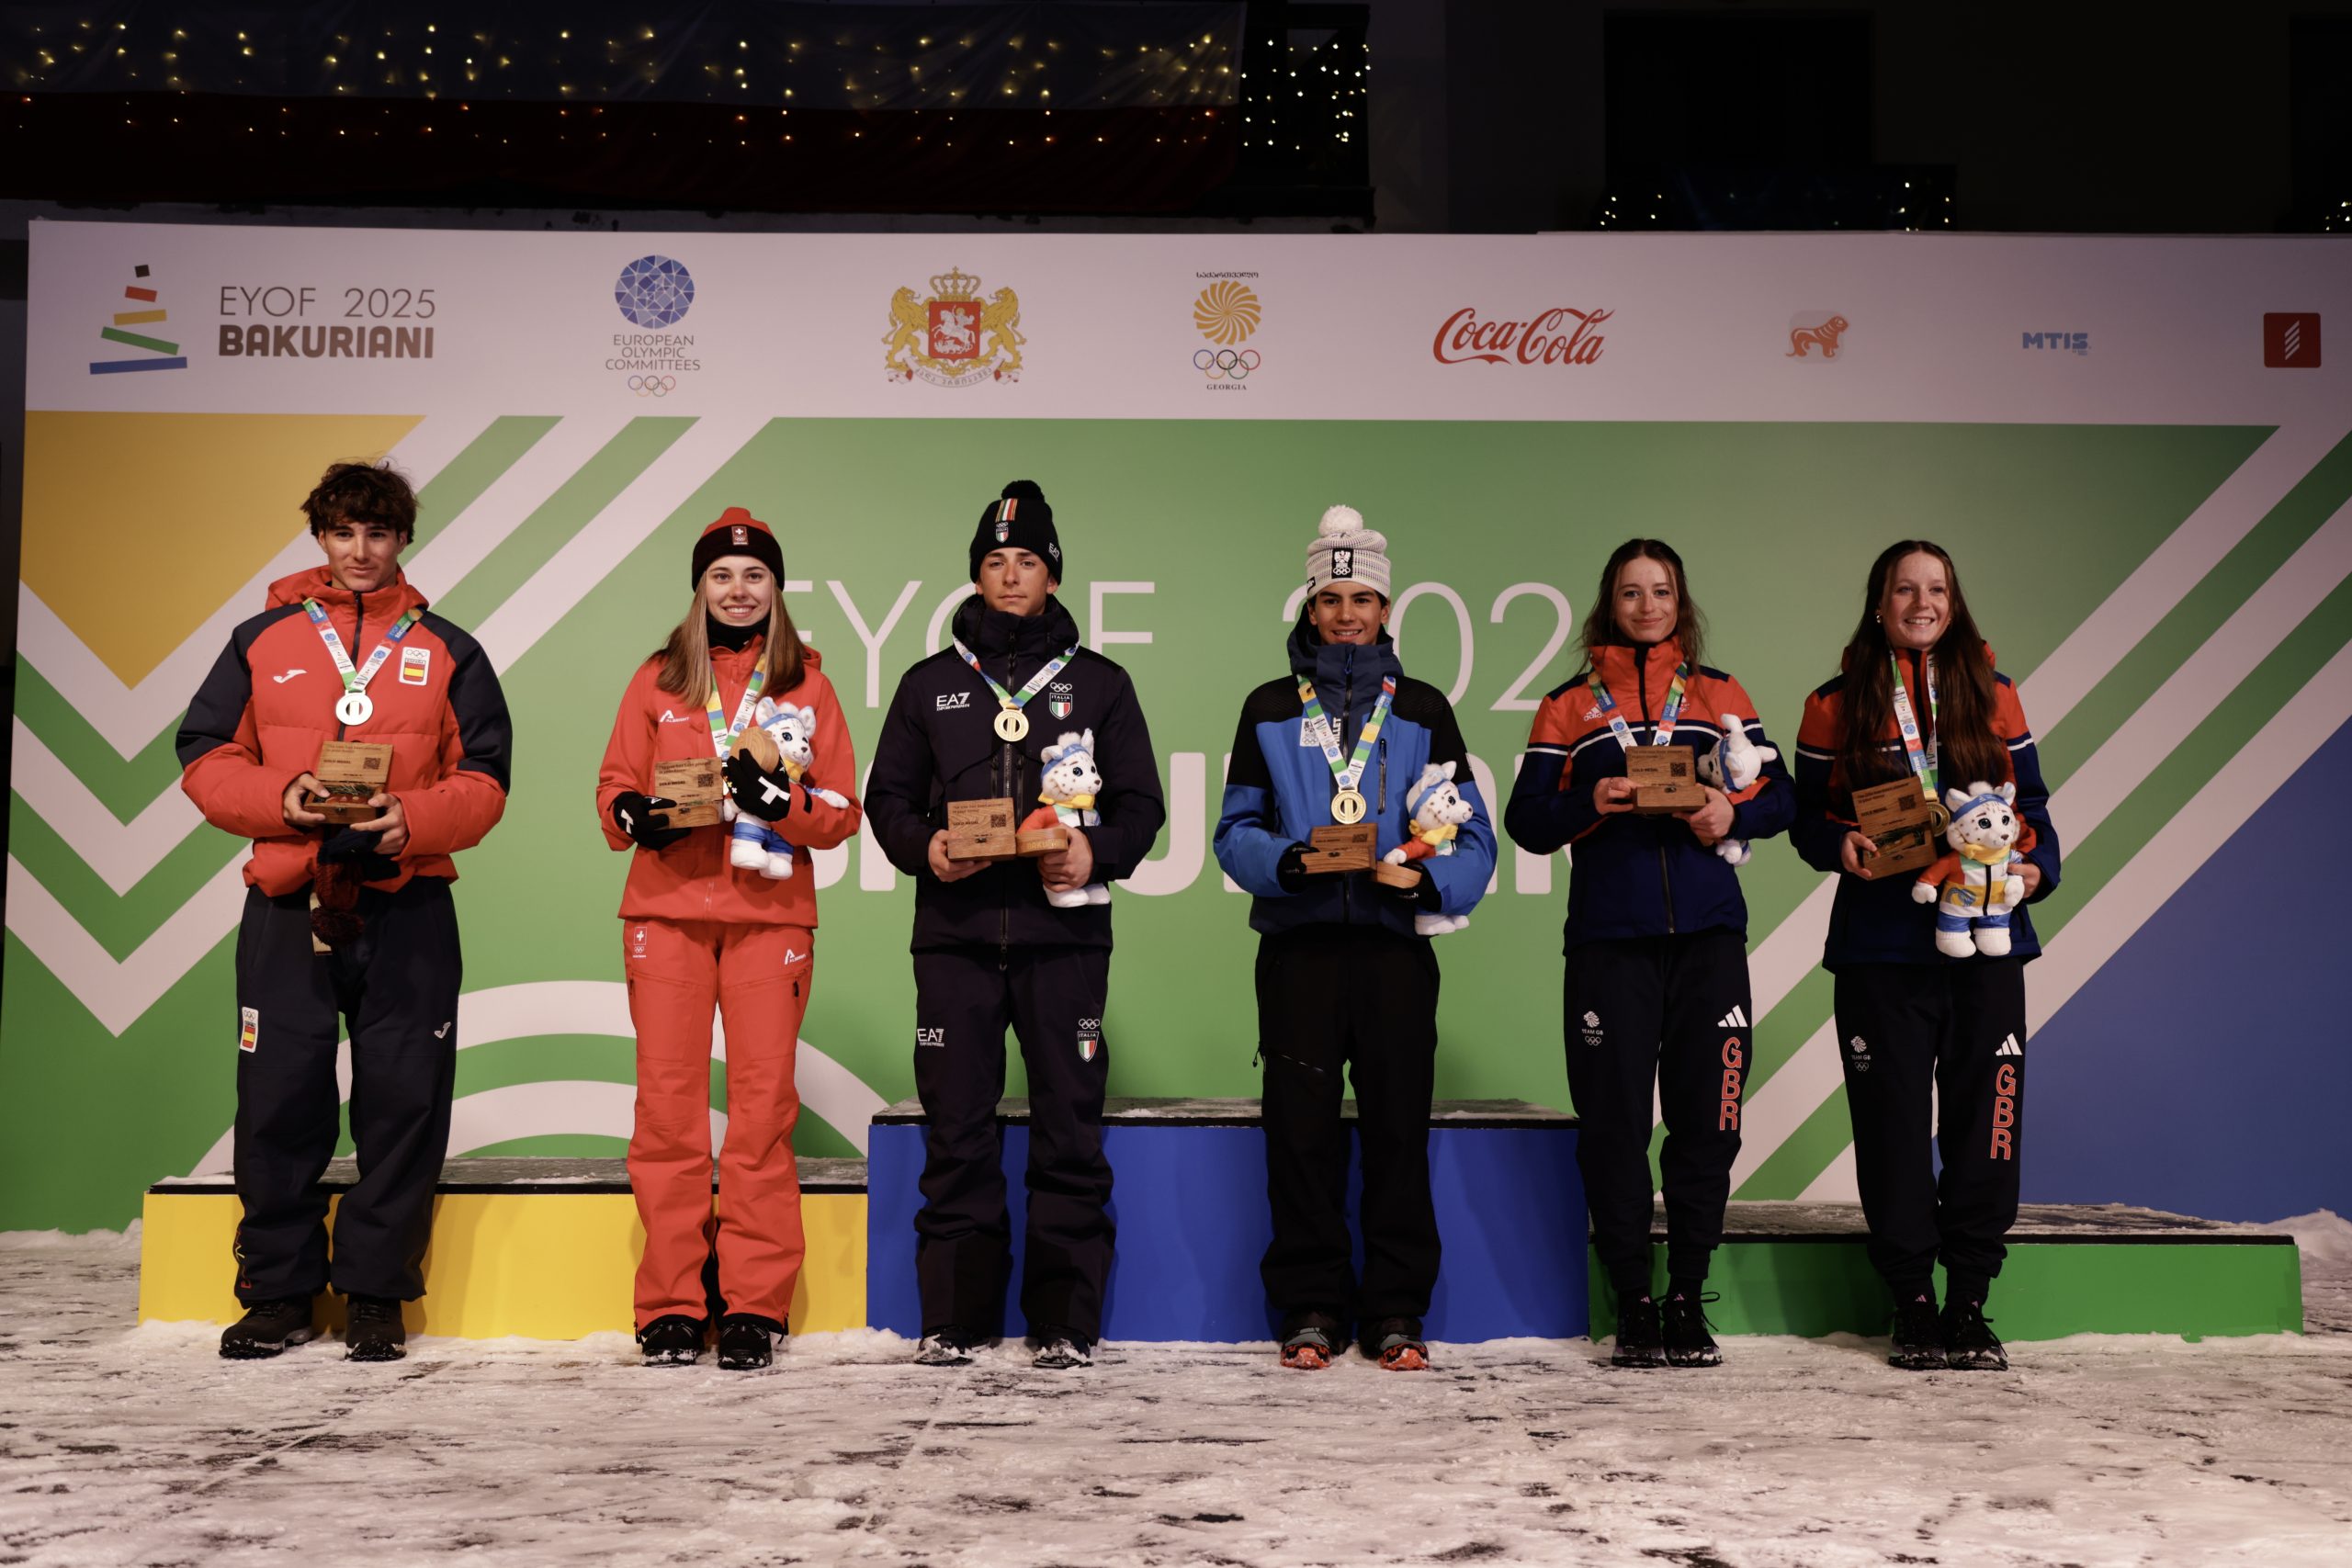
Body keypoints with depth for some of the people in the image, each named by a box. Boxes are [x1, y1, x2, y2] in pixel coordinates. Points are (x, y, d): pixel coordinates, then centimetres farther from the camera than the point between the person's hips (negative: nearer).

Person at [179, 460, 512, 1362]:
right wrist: (281, 798, -11)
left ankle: (377, 1292, 9)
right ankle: (279, 1289, 13)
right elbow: (205, 758, 8)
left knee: (403, 1099, -1)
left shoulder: (446, 652, 11)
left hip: (407, 905, 0)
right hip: (285, 904, 0)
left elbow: (484, 780, 5)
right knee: (279, 1097, 1)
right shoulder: (263, 640, 12)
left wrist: (413, 820, -14)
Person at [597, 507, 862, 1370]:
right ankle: (671, 1308, 6)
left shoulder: (807, 683, 10)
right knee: (667, 1102, -1)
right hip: (665, 909, 1)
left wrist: (782, 802, -13)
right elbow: (613, 786, 13)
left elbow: (843, 808, 6)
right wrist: (635, 814, -9)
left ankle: (755, 1307, 3)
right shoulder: (657, 680, 13)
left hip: (770, 914, -1)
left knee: (763, 1105, -3)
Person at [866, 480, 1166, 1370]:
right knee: (956, 1128, 2)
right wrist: (922, 848, -6)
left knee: (1069, 1129, -1)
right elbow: (888, 797, 15)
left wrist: (1098, 852, -10)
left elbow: (1140, 804, 10)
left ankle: (1066, 1320, 7)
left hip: (1064, 932, -1)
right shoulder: (930, 685, 15)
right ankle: (954, 1316, 11)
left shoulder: (1099, 684, 13)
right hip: (954, 934, 1)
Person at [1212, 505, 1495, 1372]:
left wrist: (1430, 880, -14)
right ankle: (1310, 1308, 11)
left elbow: (1473, 837, 7)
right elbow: (1236, 830, 6)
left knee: (1398, 1128, 1)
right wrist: (1285, 863, -14)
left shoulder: (1422, 709, 11)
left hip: (1395, 948, 0)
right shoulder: (1270, 708, 11)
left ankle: (1396, 1310, 11)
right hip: (1298, 948, 0)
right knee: (1301, 1130, 1)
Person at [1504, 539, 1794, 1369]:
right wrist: (1589, 804, -13)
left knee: (1705, 1118, 1)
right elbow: (1526, 819, 6)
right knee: (1614, 1122, -2)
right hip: (1608, 937, -1)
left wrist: (1733, 814, -10)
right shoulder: (1569, 705, 11)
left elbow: (1780, 795, 11)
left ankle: (1687, 1300, 13)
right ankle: (1633, 1305, 9)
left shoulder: (1720, 695, 15)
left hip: (1708, 934, 1)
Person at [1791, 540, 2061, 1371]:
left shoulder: (1992, 695, 10)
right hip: (1880, 944, -1)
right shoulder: (1836, 705, 6)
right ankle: (1912, 1304, 13)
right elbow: (1809, 817, 8)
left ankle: (1968, 1304, 14)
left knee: (1983, 1122, 2)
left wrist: (2038, 864, -7)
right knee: (1892, 1124, 1)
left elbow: (2030, 802, 12)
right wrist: (1841, 846, -13)